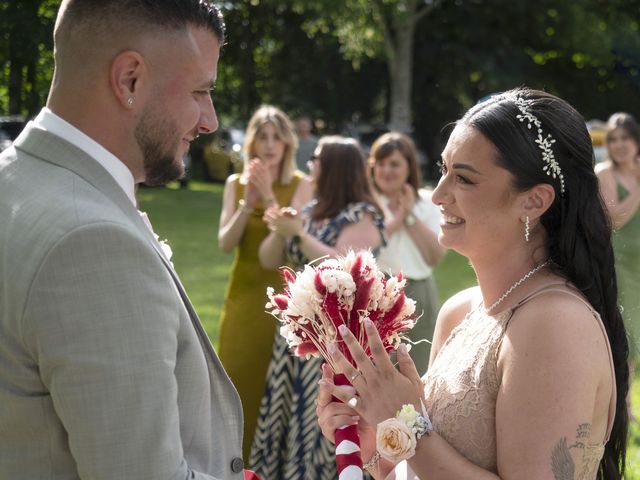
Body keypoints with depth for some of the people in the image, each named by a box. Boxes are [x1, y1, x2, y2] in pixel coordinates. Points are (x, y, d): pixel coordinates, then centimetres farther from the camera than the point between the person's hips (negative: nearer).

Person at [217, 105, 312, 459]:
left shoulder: (300, 185, -3)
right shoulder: (236, 184, 5)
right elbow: (225, 243, -3)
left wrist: (269, 198, -21)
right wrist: (248, 202, -16)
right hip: (244, 294, 3)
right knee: (239, 377, 5)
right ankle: (241, 456, 16)